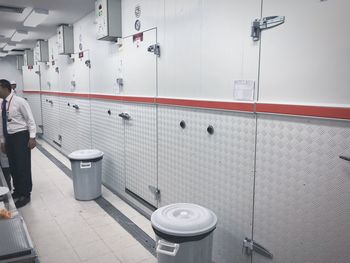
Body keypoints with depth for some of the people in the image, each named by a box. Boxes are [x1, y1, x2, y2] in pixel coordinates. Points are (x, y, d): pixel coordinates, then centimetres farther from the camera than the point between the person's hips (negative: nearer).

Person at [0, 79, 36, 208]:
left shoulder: (19, 101, -12)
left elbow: (30, 119, -13)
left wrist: (32, 137, -18)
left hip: (21, 136, -7)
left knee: (23, 166, -1)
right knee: (13, 166, 15)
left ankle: (25, 195, 11)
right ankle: (17, 190, 32)